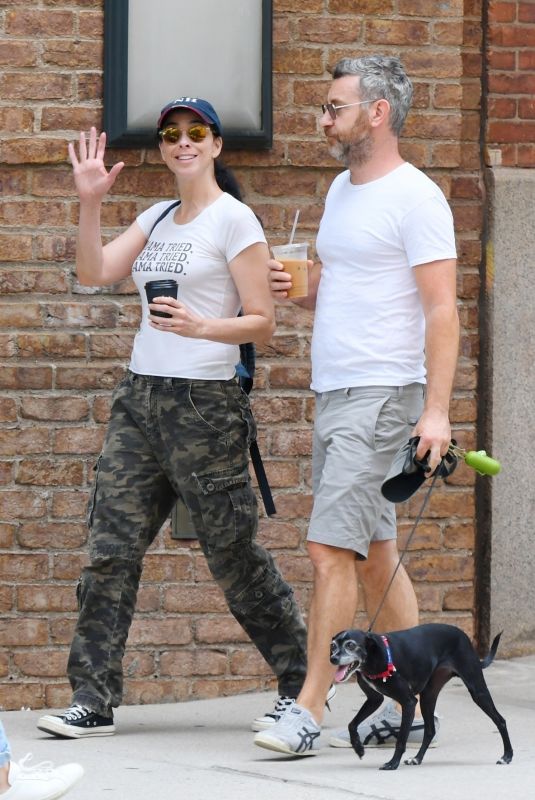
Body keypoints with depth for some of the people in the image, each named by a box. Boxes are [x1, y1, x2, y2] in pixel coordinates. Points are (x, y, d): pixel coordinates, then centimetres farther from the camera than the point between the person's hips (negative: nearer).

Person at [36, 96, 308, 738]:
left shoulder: (234, 220, -5)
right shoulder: (156, 219, 15)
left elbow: (261, 323, -8)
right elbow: (94, 272, 6)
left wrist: (201, 326, -25)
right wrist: (89, 202, -3)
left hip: (204, 403, -6)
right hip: (139, 397, 6)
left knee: (233, 554, 0)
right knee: (110, 546, -2)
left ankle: (303, 681, 16)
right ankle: (93, 700, -2)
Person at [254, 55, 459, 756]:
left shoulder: (415, 198, -11)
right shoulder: (341, 191, 16)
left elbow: (442, 309, -15)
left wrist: (437, 409, -21)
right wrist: (297, 289, 5)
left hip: (383, 395, -9)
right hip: (333, 392, 9)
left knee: (332, 547, -14)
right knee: (374, 554, 11)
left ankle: (308, 711, -15)